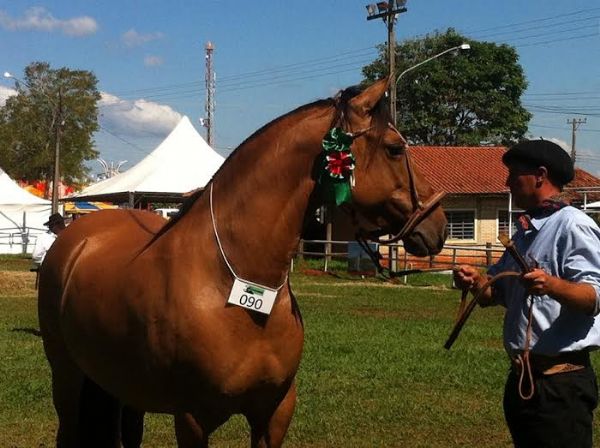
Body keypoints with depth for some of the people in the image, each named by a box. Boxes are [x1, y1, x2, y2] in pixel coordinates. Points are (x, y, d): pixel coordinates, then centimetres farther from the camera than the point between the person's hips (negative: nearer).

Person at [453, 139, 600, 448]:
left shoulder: (573, 225, -12)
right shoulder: (524, 231, 16)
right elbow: (497, 292, 18)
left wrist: (552, 285, -40)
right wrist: (476, 282, -3)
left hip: (560, 382, -9)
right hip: (521, 377, 9)